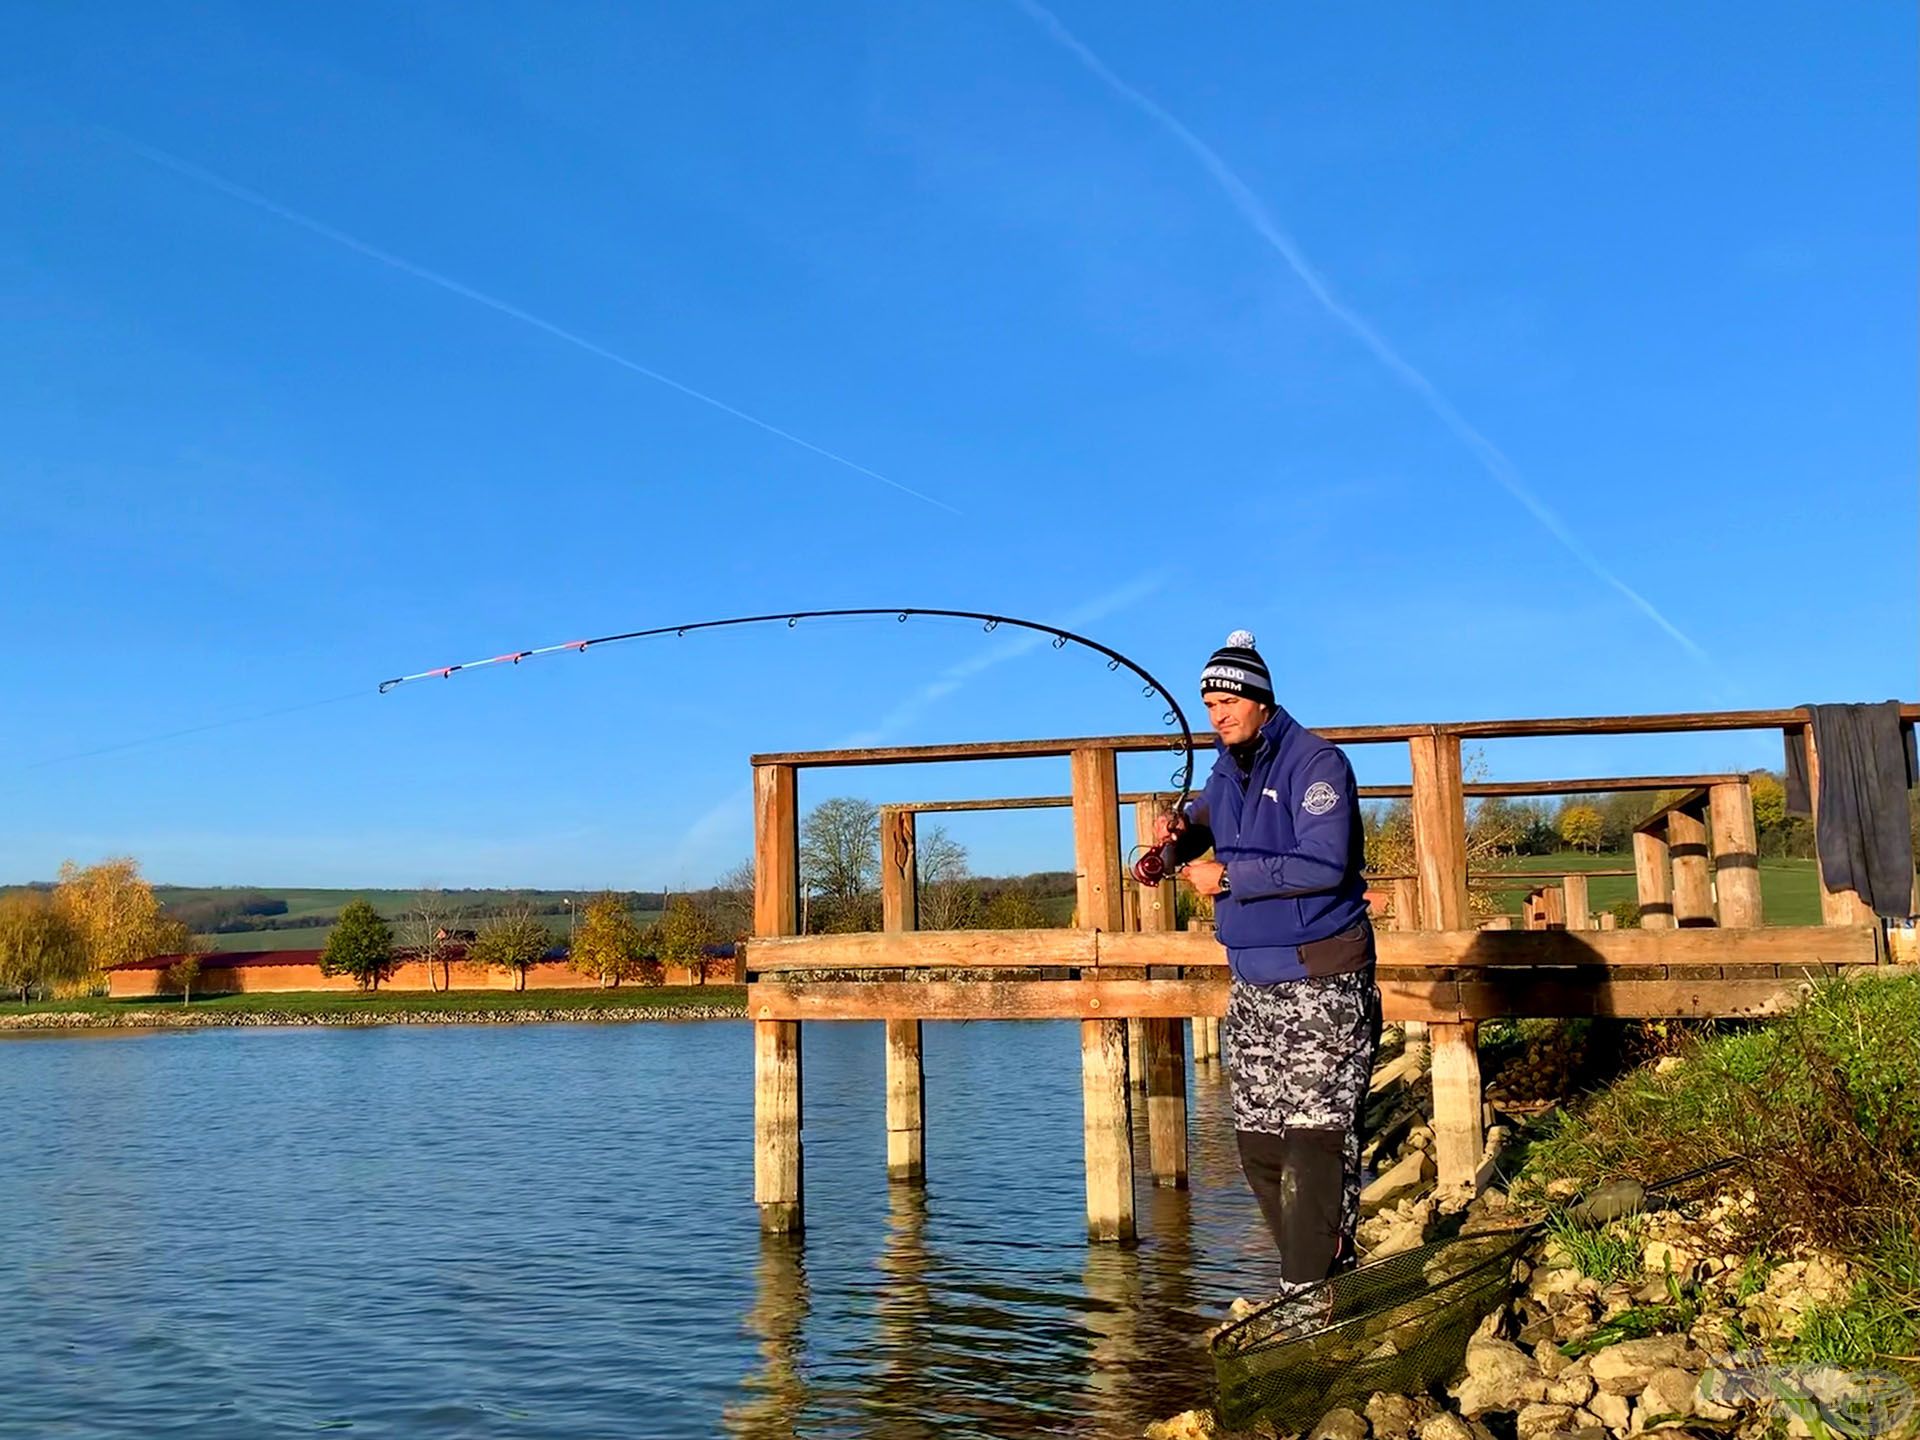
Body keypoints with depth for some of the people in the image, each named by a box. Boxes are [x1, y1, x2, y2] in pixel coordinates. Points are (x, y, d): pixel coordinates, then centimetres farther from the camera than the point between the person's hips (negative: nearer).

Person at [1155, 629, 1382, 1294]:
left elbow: (1323, 864, -22)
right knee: (1258, 1138, 8)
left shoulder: (1315, 762, -11)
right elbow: (1203, 819, 28)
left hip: (1321, 985, -8)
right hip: (1252, 985, 8)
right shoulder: (1226, 771, 13)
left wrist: (1227, 877, -17)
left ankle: (1308, 1289, -4)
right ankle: (1323, 1271, 20)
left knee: (1316, 1133, -9)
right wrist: (1179, 831, 3)